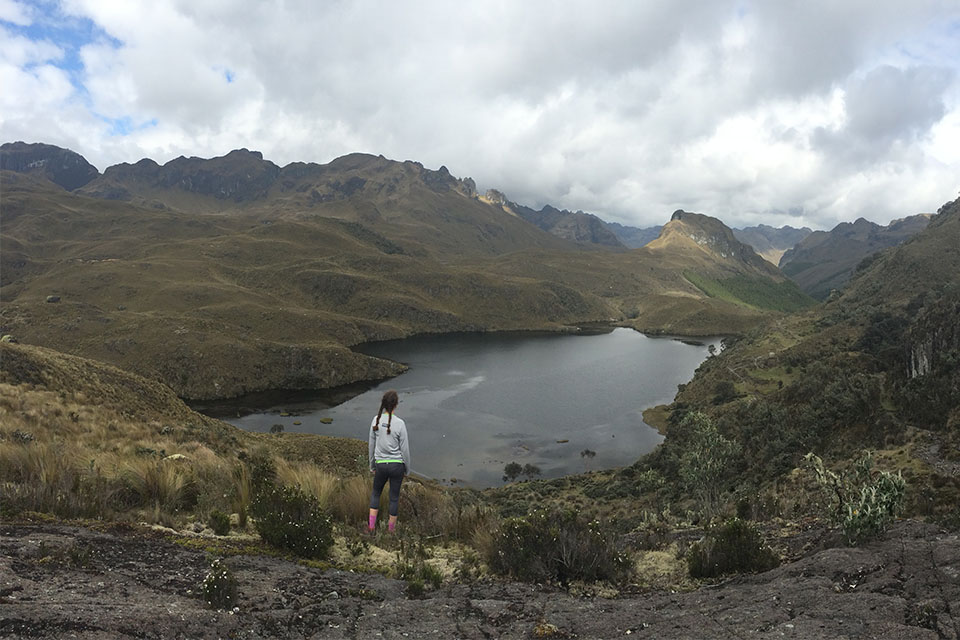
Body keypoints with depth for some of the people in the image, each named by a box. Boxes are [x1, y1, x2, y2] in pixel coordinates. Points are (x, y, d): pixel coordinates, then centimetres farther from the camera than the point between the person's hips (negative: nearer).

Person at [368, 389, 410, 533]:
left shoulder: (376, 420, -9)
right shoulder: (400, 424, -19)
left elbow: (371, 445, 1)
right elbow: (405, 449, -11)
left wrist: (372, 465, 15)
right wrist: (407, 469, 4)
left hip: (381, 465, 2)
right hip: (397, 465, -2)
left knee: (375, 493, 25)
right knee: (394, 496, 17)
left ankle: (371, 524, 24)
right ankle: (391, 526, 31)